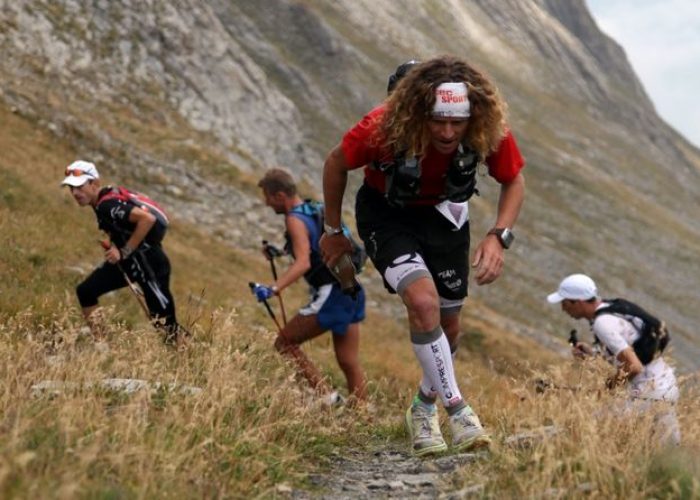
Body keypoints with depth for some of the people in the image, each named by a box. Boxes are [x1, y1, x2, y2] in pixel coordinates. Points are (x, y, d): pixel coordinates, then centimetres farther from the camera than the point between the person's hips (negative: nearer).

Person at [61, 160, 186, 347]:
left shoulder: (108, 204, -23)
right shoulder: (102, 202, 6)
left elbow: (148, 219, -32)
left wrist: (124, 251, -23)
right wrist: (114, 247, 4)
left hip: (149, 262, -10)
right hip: (127, 260, 10)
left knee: (163, 321, -6)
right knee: (86, 291, 3)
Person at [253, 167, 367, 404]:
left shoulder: (295, 220, -11)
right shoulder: (316, 209, 15)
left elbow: (303, 263, -25)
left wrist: (273, 289, -35)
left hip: (331, 295, -9)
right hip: (352, 290, 9)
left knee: (284, 343, 0)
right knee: (349, 363, 11)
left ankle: (327, 395, -6)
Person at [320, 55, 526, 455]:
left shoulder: (491, 132, -30)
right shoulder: (386, 127, -36)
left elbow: (515, 181, -8)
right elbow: (336, 163, -15)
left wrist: (499, 237, -24)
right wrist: (334, 232, -3)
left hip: (443, 215, 3)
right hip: (387, 214, -3)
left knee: (449, 324, 11)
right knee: (424, 302, -26)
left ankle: (424, 408, 37)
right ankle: (457, 410, -14)